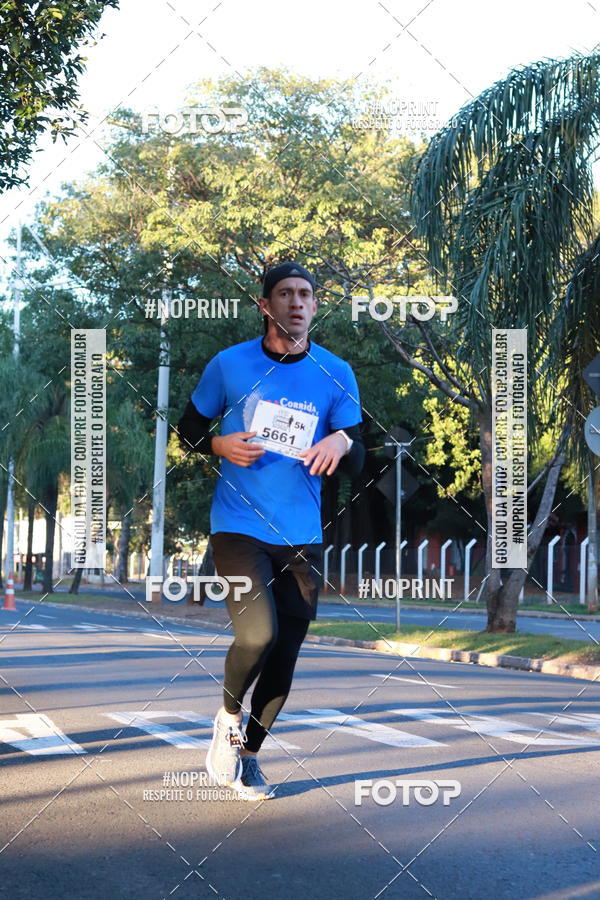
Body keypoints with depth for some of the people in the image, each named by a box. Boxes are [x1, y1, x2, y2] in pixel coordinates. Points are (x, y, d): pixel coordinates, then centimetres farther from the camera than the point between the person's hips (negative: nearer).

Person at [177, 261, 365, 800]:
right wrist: (220, 445, -11)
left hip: (302, 536, 3)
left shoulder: (336, 374, 4)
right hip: (239, 527, -3)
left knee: (284, 656, 5)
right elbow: (188, 429, 10)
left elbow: (356, 464, 6)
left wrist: (342, 441, -18)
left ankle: (249, 752, 28)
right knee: (258, 634, -20)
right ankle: (229, 715, 12)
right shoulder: (229, 365, 0)